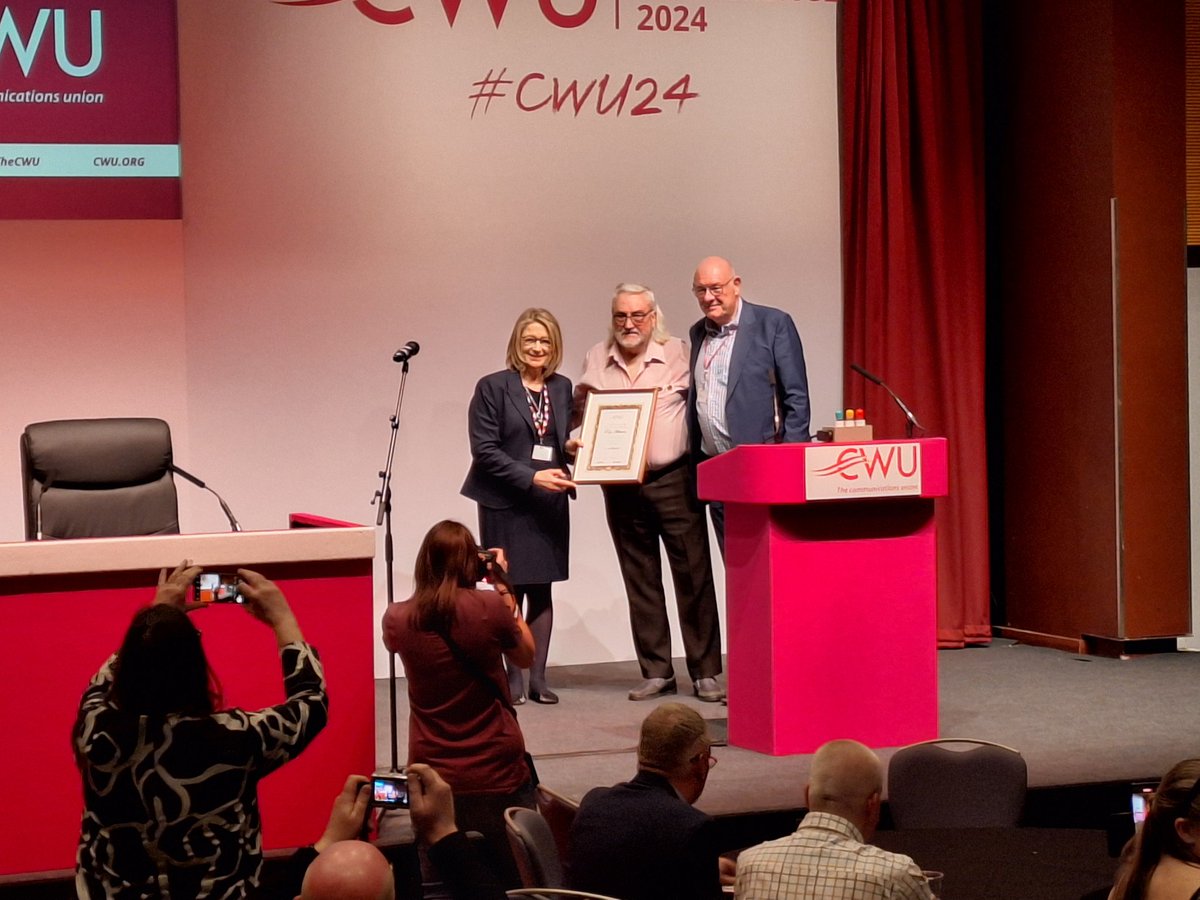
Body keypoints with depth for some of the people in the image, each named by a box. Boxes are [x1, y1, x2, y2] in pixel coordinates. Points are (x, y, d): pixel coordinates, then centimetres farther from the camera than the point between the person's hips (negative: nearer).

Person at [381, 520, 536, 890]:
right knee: (518, 884, 10)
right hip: (498, 776, -2)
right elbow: (526, 656, 9)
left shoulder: (398, 619, -5)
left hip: (432, 780, 2)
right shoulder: (491, 608, -11)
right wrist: (503, 587, 11)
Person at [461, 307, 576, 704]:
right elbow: (485, 449, -10)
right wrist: (531, 478, -18)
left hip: (549, 504, 4)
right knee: (511, 591, 0)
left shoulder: (562, 388, 11)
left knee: (542, 591, 7)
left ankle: (538, 677, 12)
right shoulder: (493, 387, -4)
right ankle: (513, 677, 9)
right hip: (506, 504, -4)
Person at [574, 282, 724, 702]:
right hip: (620, 486, 4)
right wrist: (581, 400, -2)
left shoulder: (677, 354, -1)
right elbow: (581, 415, 21)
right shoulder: (597, 360, 10)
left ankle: (705, 673, 1)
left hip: (674, 481, -3)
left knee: (694, 577, -4)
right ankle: (656, 672, 15)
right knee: (640, 582, 8)